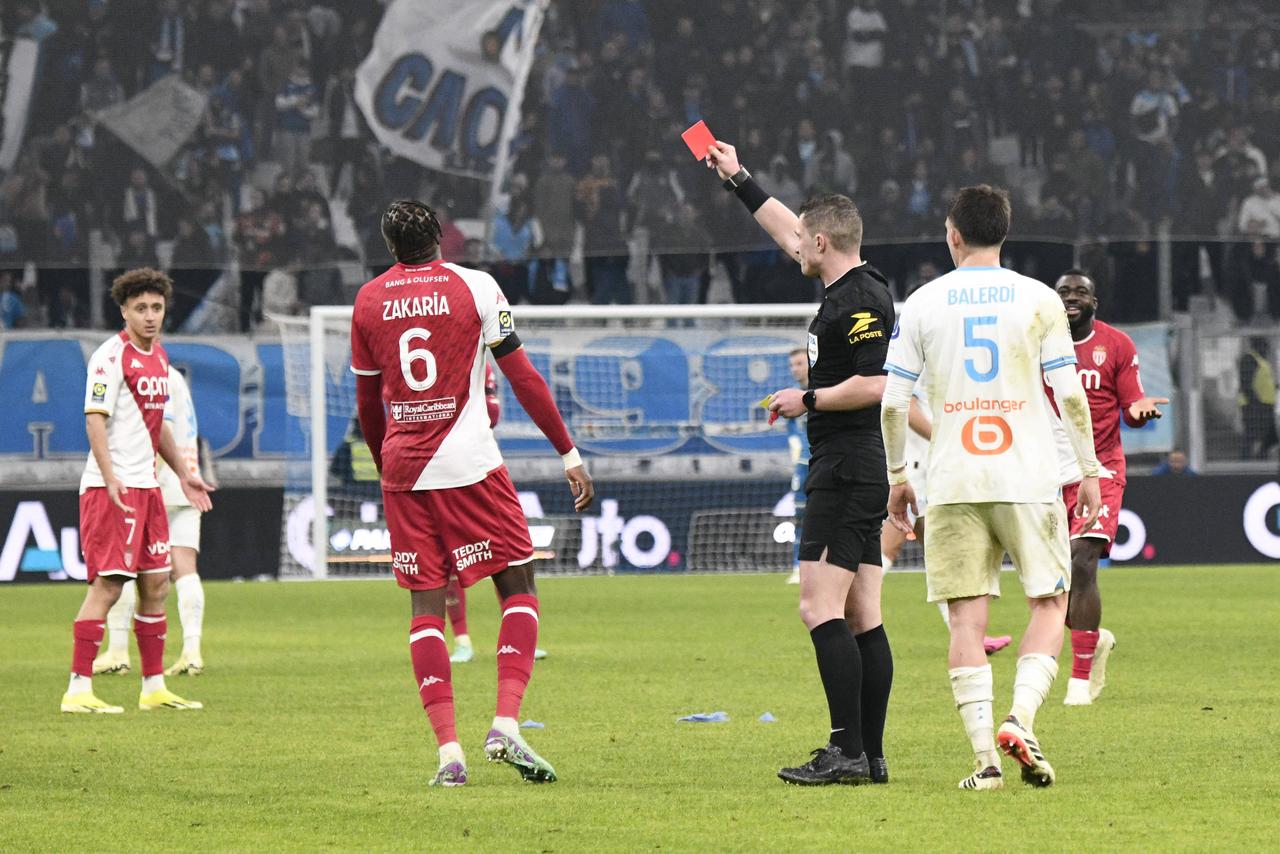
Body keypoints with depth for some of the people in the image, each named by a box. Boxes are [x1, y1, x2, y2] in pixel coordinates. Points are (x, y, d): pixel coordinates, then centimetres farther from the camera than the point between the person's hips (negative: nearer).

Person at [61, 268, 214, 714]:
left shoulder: (159, 356, 15)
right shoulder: (111, 356, -11)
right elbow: (95, 419, -18)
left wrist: (183, 473, 26)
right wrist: (111, 479, -27)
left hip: (147, 486, 9)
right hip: (112, 488, -9)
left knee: (156, 585, 11)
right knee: (107, 585, -13)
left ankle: (154, 688, 20)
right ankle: (78, 690, -13)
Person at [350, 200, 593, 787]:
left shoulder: (369, 300, 8)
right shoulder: (475, 287, -1)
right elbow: (523, 378, -2)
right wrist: (570, 455, 3)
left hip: (404, 470, 3)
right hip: (470, 465, -3)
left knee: (425, 605, 5)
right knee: (517, 585, 7)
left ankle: (447, 749, -5)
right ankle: (505, 726, -10)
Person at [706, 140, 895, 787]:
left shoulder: (861, 300, -14)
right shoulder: (849, 289, 15)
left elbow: (875, 384, -22)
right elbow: (788, 231, 29)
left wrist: (808, 400, -11)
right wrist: (738, 182, 36)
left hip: (846, 471, -10)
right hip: (855, 472, 10)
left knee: (820, 608, -13)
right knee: (861, 617, 7)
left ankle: (847, 751, -17)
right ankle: (870, 755, 6)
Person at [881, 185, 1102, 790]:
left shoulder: (921, 304, 4)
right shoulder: (1039, 301, 2)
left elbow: (891, 400, 3)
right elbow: (1070, 395, -2)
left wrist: (896, 475, 14)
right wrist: (1088, 470, 6)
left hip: (953, 484, 1)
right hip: (1029, 479, -1)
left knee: (967, 616, 2)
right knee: (1049, 602, 10)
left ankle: (984, 756, -5)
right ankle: (1021, 718, -11)